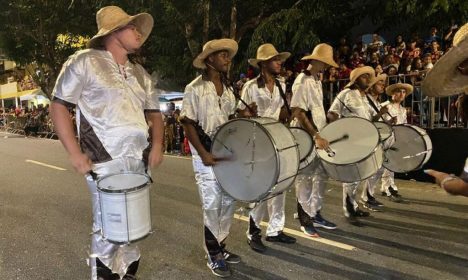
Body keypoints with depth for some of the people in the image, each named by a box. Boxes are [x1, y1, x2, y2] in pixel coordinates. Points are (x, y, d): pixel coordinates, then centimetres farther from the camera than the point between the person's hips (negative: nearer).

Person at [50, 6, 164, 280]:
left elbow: (154, 112, 19)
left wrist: (157, 145, 3)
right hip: (105, 163, -6)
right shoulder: (85, 62, -3)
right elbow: (59, 106, -4)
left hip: (138, 161, 6)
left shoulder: (140, 73, 15)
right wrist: (75, 153, -12)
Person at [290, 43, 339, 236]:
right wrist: (316, 136, -25)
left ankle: (315, 214, 27)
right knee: (305, 180, 1)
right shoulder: (302, 81, -14)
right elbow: (298, 113, -22)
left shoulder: (317, 81, 13)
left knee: (321, 176, 15)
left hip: (319, 136, 9)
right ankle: (305, 221, 13)